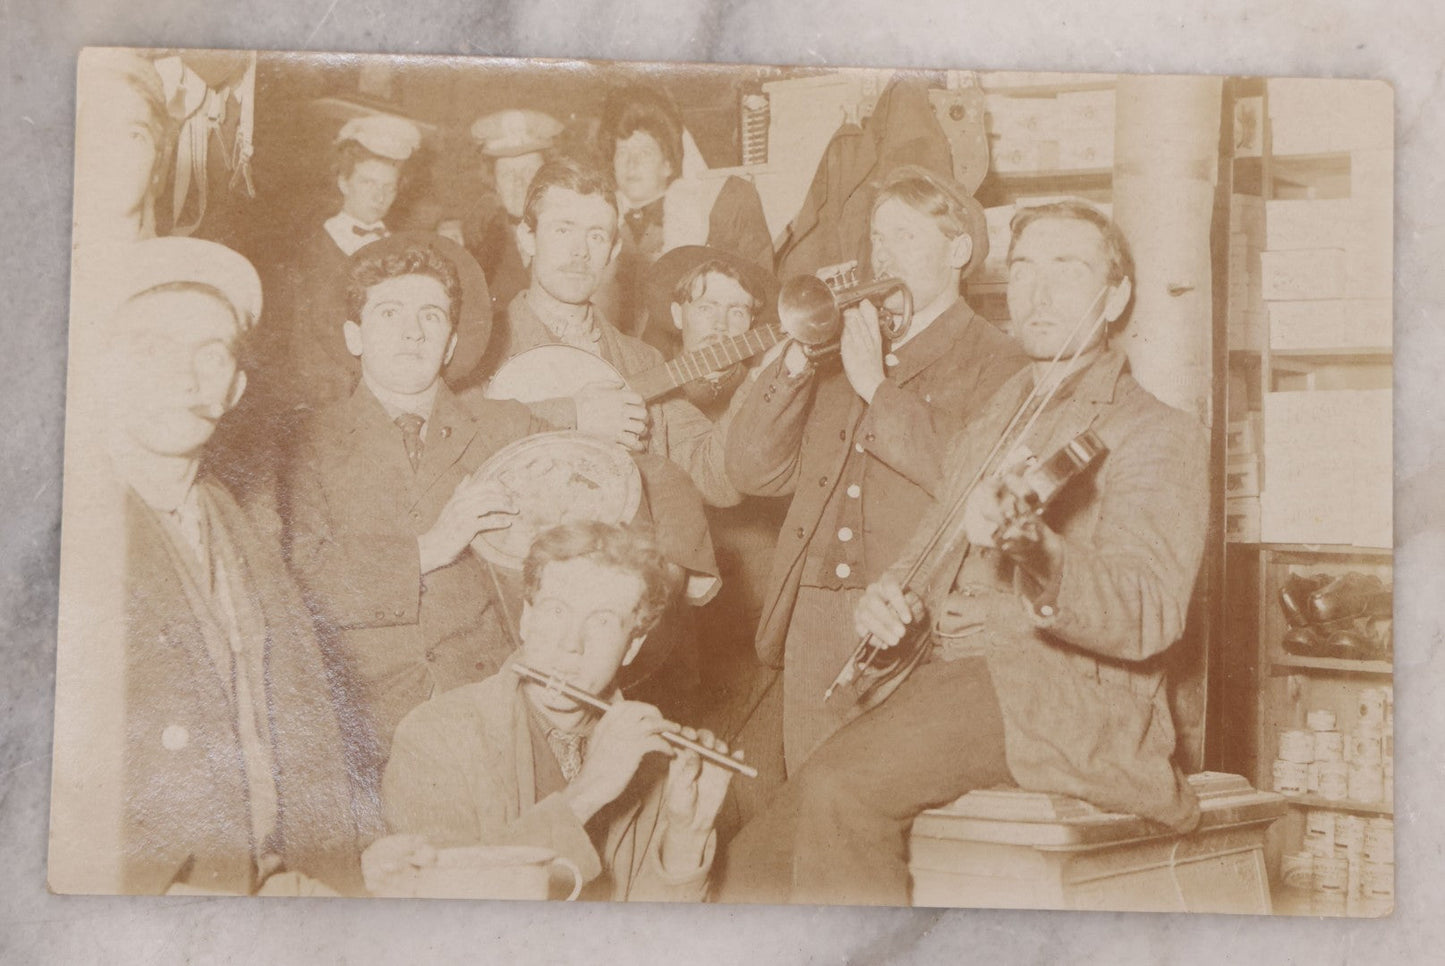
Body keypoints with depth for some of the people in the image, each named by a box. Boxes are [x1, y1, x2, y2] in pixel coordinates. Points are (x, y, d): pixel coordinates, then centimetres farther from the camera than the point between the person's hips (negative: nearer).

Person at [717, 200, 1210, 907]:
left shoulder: (1159, 435, 0)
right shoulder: (988, 427, 24)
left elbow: (1149, 616, -15)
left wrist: (1032, 550, -35)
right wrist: (891, 599, 2)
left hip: (1060, 691, -7)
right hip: (950, 682, 7)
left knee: (840, 788, -30)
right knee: (758, 858, -7)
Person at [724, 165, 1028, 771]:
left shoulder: (995, 363, 3)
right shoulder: (839, 353, 19)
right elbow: (754, 472, 12)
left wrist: (877, 386, -11)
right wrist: (797, 363, 0)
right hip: (816, 626, 5)